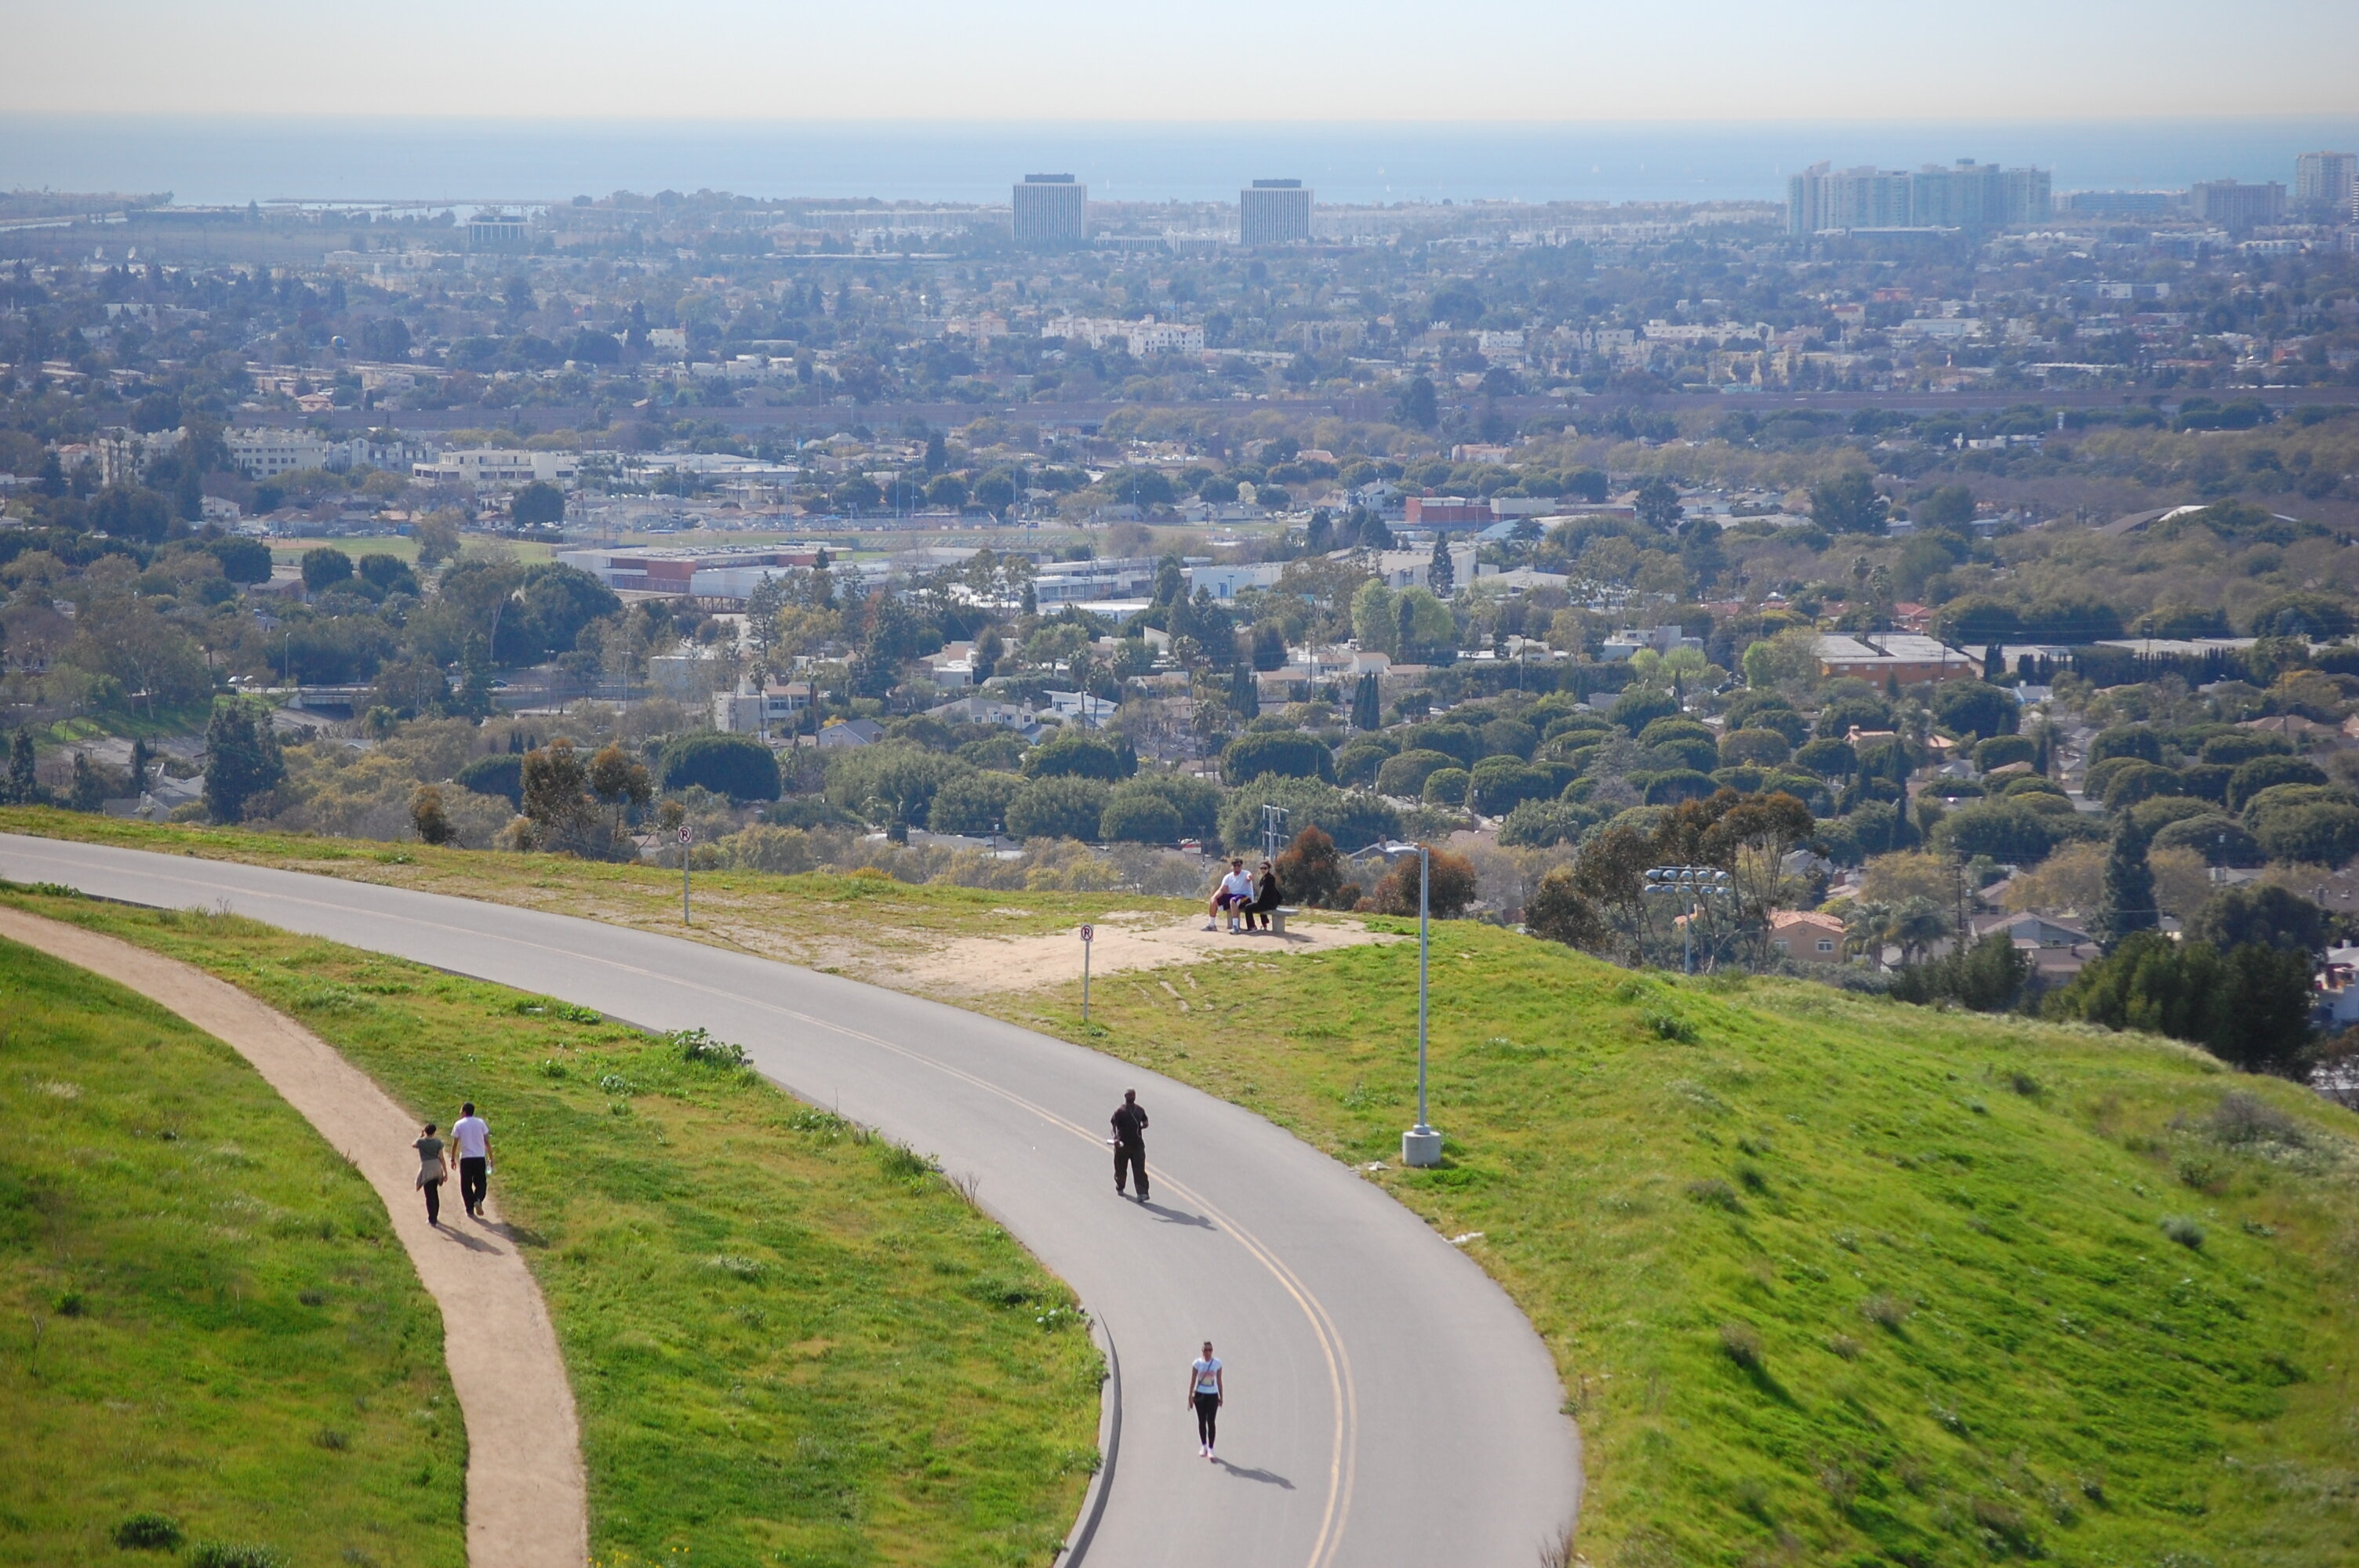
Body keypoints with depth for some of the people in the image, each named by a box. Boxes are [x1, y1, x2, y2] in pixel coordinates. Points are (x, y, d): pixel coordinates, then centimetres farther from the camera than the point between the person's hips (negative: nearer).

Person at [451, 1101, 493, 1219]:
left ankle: (470, 1210, 8)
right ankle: (478, 1200, -16)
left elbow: (455, 1143, 0)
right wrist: (491, 1157, 10)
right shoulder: (480, 1123, 3)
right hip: (480, 1158, 1)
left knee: (466, 1185, 10)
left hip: (466, 1159, -1)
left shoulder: (459, 1125, -2)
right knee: (481, 1183, 12)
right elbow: (487, 1142, 3)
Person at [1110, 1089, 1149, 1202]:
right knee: (1121, 1168, 11)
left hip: (1137, 1144, 2)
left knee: (1139, 1169, -8)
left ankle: (1142, 1193, -13)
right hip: (1123, 1145, -2)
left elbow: (1146, 1123, 22)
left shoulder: (1140, 1110, 10)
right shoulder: (1119, 1111, -4)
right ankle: (1119, 1187, 37)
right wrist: (1115, 1138, -25)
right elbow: (1114, 1125, -9)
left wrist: (1141, 1127, -1)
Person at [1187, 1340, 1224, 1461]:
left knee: (1211, 1422, -6)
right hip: (1200, 1395, 0)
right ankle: (1203, 1445, 23)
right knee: (1202, 1421, 8)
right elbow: (1193, 1381, -1)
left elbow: (1219, 1381, 6)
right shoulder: (1197, 1363, -4)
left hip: (1213, 1395, 0)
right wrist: (1190, 1397, -4)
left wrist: (1221, 1396, 7)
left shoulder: (1217, 1363, -2)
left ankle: (1210, 1449, -3)